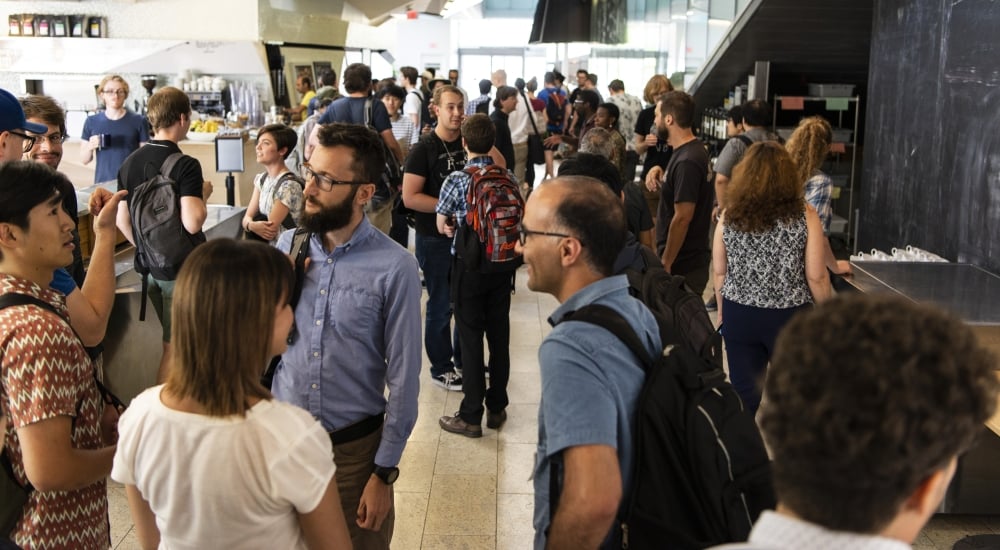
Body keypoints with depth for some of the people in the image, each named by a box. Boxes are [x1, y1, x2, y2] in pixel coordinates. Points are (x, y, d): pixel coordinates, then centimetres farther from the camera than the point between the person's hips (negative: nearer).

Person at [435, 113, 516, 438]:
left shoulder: (456, 180, -14)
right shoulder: (508, 178, -3)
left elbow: (442, 225, -4)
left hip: (469, 265, -4)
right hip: (502, 264, 4)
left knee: (470, 339, 3)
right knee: (499, 335, 12)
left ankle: (471, 417, 11)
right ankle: (497, 408, 24)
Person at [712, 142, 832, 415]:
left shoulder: (729, 216, -3)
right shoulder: (804, 215, -9)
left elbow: (719, 272, 3)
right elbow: (816, 277, -9)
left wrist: (722, 312, 17)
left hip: (739, 316, 2)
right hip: (790, 317, -2)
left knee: (744, 396, 11)